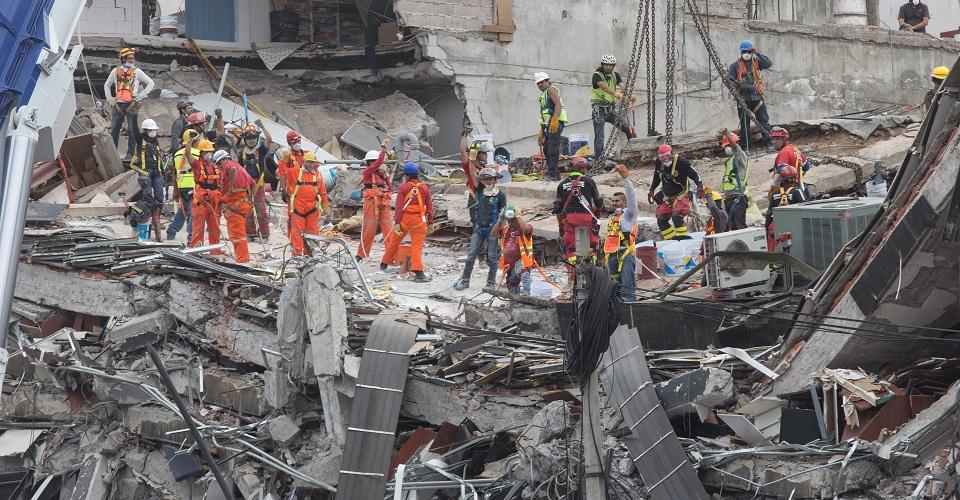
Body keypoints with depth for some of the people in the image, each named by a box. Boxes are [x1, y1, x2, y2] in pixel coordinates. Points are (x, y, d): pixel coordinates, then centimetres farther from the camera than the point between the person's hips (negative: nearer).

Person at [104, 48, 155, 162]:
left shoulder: (136, 72, 5)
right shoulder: (116, 71, 12)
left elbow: (150, 83, 9)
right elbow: (107, 85, 25)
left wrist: (142, 95, -2)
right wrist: (109, 98, 12)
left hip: (131, 105, -3)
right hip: (117, 104, 3)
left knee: (132, 130, -4)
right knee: (114, 129, 4)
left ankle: (130, 154, -1)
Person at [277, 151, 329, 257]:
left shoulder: (317, 174, 11)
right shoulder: (295, 171, 4)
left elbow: (323, 192, 13)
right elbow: (281, 173, -3)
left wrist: (325, 206, 12)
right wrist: (284, 161, -13)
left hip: (313, 208, 3)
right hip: (298, 206, -3)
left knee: (312, 231, 6)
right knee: (297, 230, -2)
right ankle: (297, 252, 1)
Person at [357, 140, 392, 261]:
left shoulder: (381, 173, 18)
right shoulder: (367, 172, -1)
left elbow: (390, 189, 12)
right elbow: (378, 163, -19)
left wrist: (385, 175, 2)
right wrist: (383, 149, -18)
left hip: (384, 204, 6)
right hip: (372, 203, -6)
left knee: (389, 229, -2)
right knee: (369, 229, -2)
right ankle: (362, 254, 8)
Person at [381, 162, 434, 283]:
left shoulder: (403, 187, -4)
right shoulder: (424, 188, 5)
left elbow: (398, 207, -8)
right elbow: (429, 206, 6)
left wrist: (396, 222, -8)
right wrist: (430, 223, 13)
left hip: (404, 218, -1)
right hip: (419, 219, 1)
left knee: (394, 241, 17)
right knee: (417, 246, -1)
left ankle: (384, 264, 34)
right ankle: (418, 272, -13)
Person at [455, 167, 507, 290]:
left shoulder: (500, 194, -4)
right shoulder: (480, 192, 7)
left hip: (492, 228, -4)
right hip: (479, 228, 4)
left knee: (492, 256, 1)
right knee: (471, 254, 2)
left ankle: (491, 282, 9)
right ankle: (465, 280, 6)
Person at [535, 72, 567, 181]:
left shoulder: (551, 89, -2)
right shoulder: (543, 94, 28)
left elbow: (558, 104, -17)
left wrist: (555, 120, -28)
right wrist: (541, 131, 28)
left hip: (556, 123, -10)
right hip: (548, 124, 10)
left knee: (552, 149, -15)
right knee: (546, 149, 10)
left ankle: (552, 174, -18)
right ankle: (555, 174, 14)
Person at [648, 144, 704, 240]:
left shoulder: (681, 162, -19)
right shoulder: (658, 164, 0)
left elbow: (694, 174, -15)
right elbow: (656, 178, 20)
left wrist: (700, 187, -27)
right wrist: (651, 190, 19)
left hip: (680, 195, -7)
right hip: (667, 196, 7)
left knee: (676, 216, -27)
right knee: (661, 220, -3)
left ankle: (682, 237, -16)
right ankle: (670, 239, 7)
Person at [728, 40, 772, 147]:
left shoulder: (756, 62, 7)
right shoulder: (735, 66, 3)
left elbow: (769, 64, -10)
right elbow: (729, 80, -2)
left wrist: (757, 54, -14)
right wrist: (738, 84, -20)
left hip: (757, 98, 0)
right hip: (743, 100, 0)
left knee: (764, 122, -2)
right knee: (744, 125, 6)